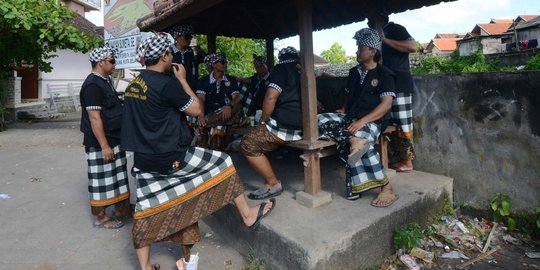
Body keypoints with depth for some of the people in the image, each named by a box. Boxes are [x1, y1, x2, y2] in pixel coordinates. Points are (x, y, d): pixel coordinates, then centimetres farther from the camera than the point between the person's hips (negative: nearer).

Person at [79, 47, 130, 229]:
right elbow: (94, 118, -22)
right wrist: (104, 145, -23)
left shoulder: (105, 81, 12)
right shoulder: (92, 85, -18)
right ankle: (101, 217, 14)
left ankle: (120, 209, 29)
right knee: (102, 180, 1)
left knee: (115, 177, 17)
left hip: (113, 139, 9)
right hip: (100, 143, -9)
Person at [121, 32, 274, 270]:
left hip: (143, 159, 8)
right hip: (169, 158, -8)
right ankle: (248, 214, 19)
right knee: (222, 164, 7)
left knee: (146, 210, 13)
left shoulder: (134, 84, 9)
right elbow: (196, 109, -9)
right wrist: (182, 79, 0)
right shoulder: (167, 83, -16)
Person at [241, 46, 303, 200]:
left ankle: (273, 183, 1)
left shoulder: (281, 68, -2)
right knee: (259, 137, 22)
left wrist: (263, 121, -3)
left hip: (287, 125, -9)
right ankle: (271, 181, 15)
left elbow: (271, 97, -17)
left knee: (248, 145, -2)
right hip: (306, 126, 9)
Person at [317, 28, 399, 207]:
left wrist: (362, 121, -23)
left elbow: (386, 104, -12)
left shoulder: (384, 74, -1)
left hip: (371, 121, -6)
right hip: (350, 118, 6)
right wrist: (344, 114, 7)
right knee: (321, 119, -19)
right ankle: (354, 140, -38)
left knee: (347, 146, -34)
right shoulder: (354, 72, 17)